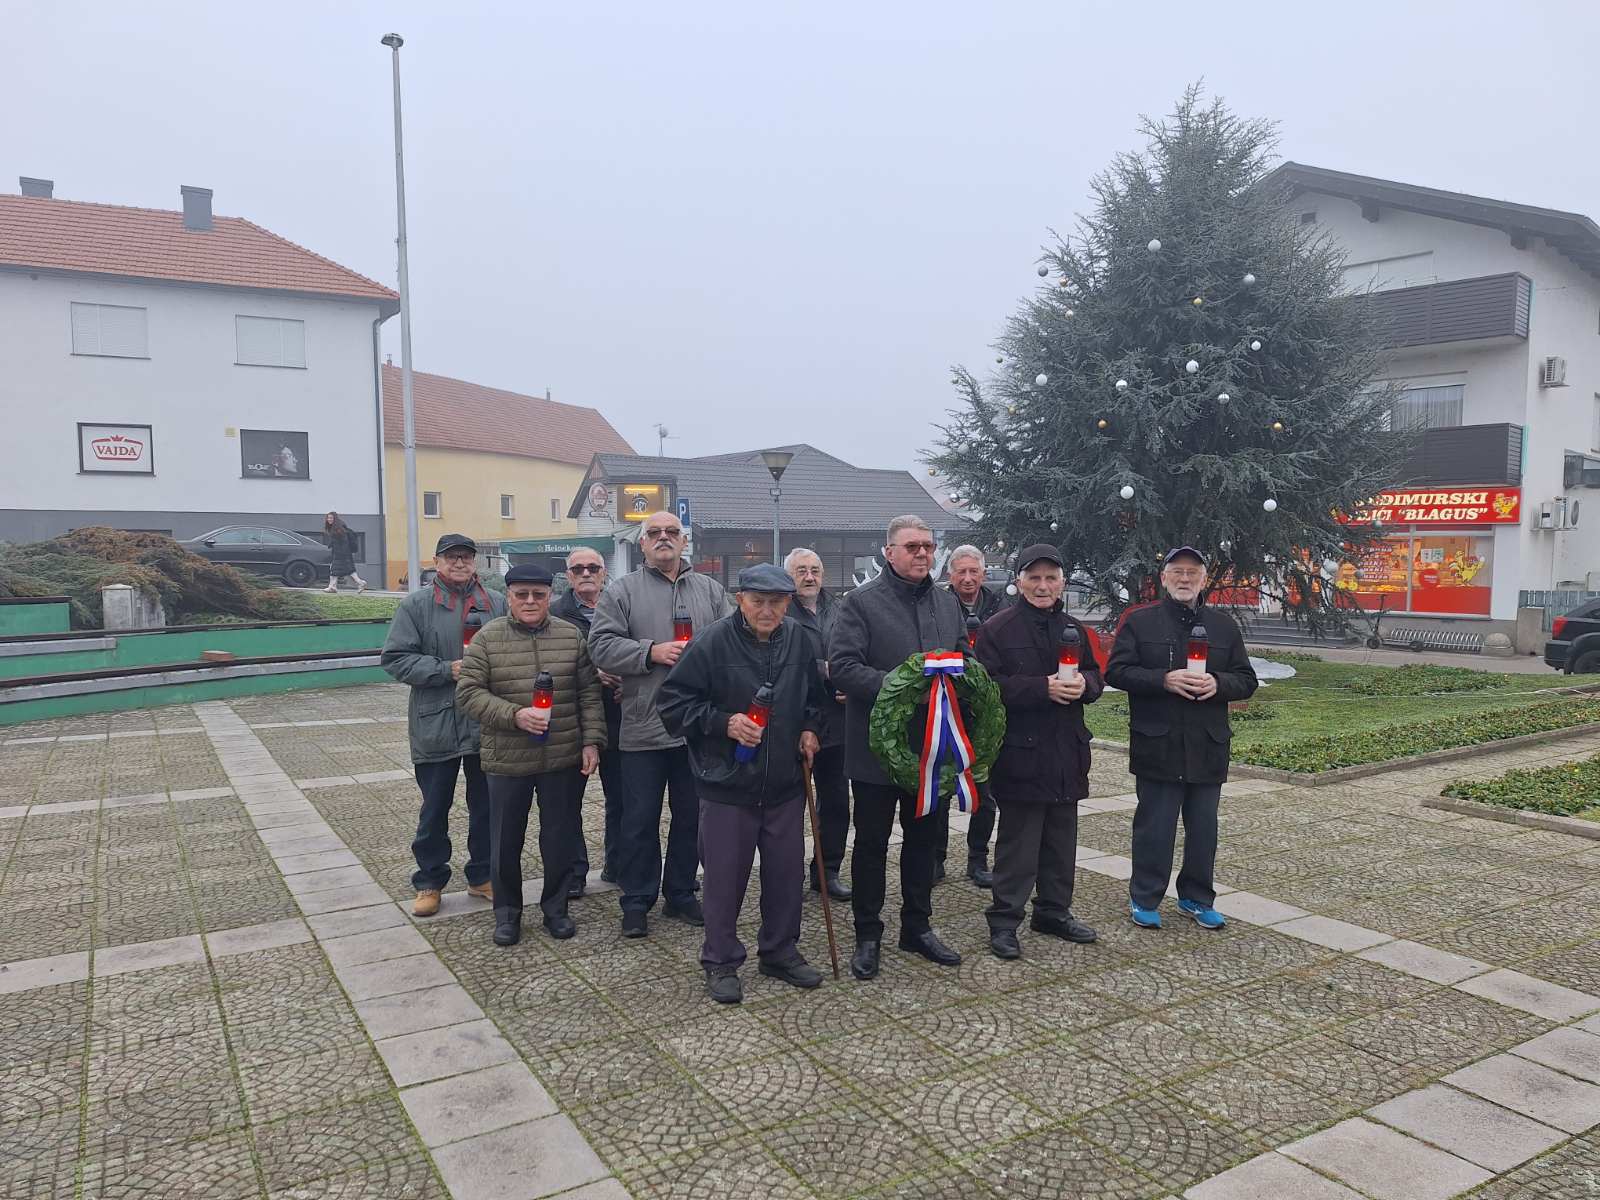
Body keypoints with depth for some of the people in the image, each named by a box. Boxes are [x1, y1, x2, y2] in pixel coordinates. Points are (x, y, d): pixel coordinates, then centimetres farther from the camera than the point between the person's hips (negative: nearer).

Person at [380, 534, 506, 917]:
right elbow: (395, 658, -7)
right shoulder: (416, 605, -1)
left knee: (486, 806, 13)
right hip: (436, 725, -2)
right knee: (434, 808, 10)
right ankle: (429, 881, 24)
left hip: (488, 725, 2)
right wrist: (447, 670, -16)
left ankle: (482, 875, 28)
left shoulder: (498, 604, 5)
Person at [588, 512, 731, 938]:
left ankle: (681, 895, 28)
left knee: (691, 817, 13)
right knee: (640, 820, 5)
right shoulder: (622, 592, 2)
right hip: (644, 727, -3)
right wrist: (652, 652, -16)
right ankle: (637, 902, 18)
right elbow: (601, 645, -7)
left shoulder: (710, 590, 12)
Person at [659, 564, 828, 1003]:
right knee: (725, 876, 6)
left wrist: (810, 729, 4)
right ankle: (721, 962, 23)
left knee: (786, 872, 14)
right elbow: (672, 702, -10)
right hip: (728, 785, -4)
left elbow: (815, 695, 20)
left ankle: (780, 951, 33)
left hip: (785, 784, 4)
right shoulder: (712, 642, -14)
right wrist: (723, 723, -19)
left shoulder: (800, 641, 2)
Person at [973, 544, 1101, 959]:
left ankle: (1054, 911, 30)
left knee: (1061, 841, 15)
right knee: (1017, 844, -1)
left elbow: (1096, 677, 18)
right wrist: (1043, 688, -22)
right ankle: (1004, 921, 10)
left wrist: (1083, 684, -6)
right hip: (1020, 754, -6)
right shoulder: (996, 629, -8)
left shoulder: (1074, 629, 13)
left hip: (1067, 755, 6)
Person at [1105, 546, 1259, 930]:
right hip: (1157, 748, -3)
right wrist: (1164, 680, -18)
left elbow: (1246, 680, 11)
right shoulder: (1139, 621, 1)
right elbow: (1116, 671, -6)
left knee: (1203, 828, 11)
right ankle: (1144, 899, 16)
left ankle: (1196, 898, 27)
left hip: (1208, 748, 4)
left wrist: (1217, 683, -11)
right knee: (1154, 827, 2)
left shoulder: (1224, 625, 11)